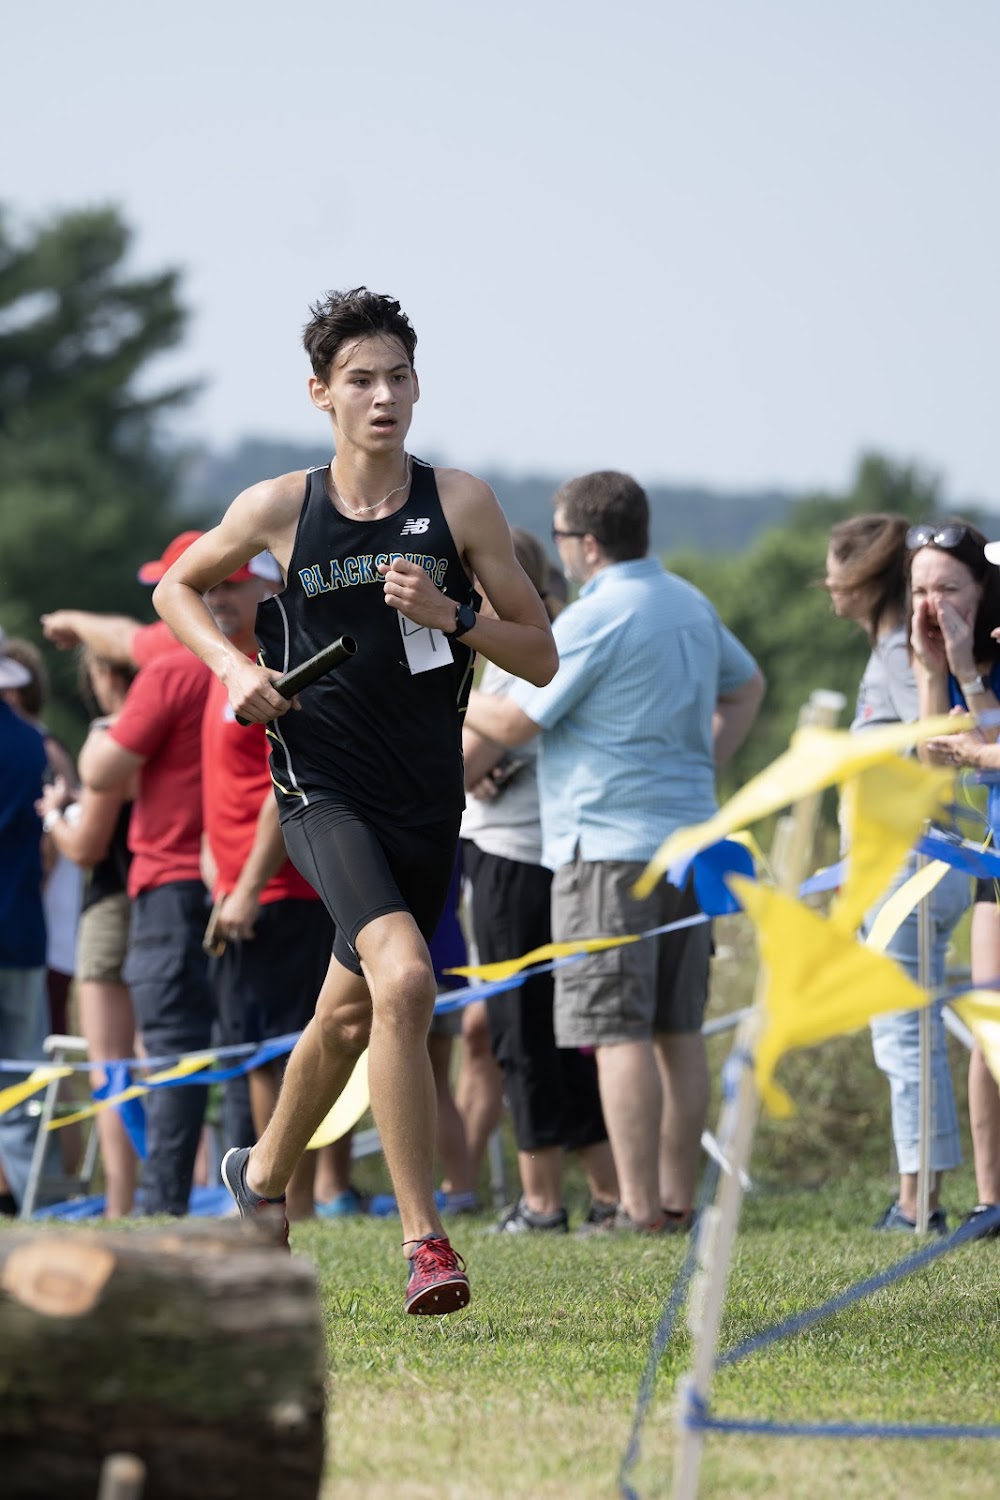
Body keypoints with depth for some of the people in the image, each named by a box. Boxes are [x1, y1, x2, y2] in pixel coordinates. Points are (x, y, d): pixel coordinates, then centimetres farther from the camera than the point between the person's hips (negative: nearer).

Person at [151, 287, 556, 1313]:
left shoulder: (459, 503, 0)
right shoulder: (277, 508, -1)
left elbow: (541, 656, 3)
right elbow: (176, 588, 17)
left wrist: (451, 615, -15)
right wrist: (233, 665, -1)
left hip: (426, 802, 3)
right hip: (324, 791, -3)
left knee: (350, 1014, 18)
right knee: (403, 978, -26)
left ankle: (262, 1174, 47)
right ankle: (423, 1239, -24)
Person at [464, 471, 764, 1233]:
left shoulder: (591, 620, -13)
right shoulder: (691, 605, 13)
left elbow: (516, 723, -10)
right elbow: (747, 685, 30)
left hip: (610, 845, -8)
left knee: (620, 1032, -7)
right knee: (679, 1030, 10)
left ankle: (641, 1208, -10)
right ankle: (679, 1198, 12)